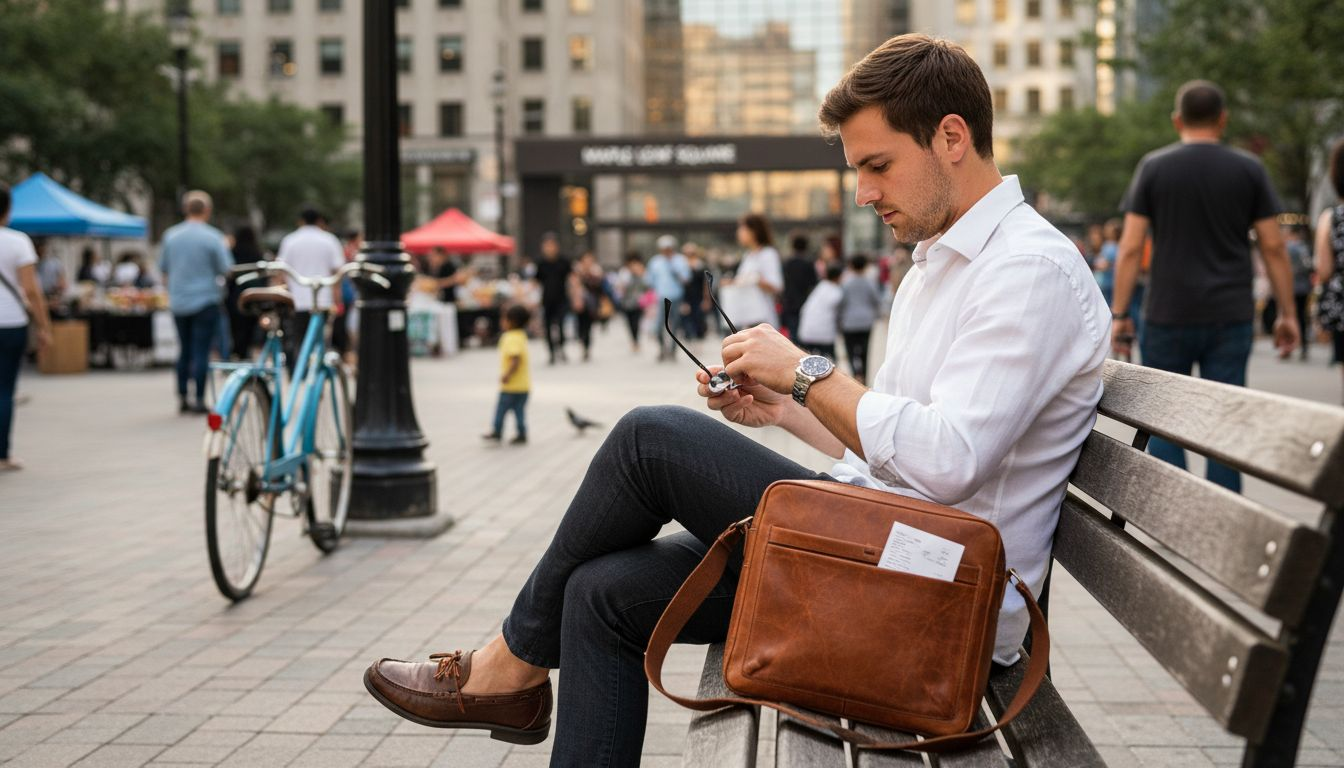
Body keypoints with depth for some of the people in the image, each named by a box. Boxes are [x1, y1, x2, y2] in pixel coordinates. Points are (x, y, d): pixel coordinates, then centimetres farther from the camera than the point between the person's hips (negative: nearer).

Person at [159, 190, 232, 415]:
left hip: (178, 302, 4)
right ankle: (199, 400, -4)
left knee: (184, 350, 14)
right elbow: (226, 269, -8)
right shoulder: (212, 237, -10)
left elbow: (163, 268, 10)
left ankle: (182, 398, 15)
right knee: (201, 351, -2)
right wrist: (225, 249, 10)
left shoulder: (170, 235, 3)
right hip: (205, 301, -4)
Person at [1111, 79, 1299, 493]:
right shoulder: (1249, 168, 3)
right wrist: (1287, 313, 7)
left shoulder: (1153, 167, 0)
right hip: (1231, 318, 1)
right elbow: (1273, 246, 1)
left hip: (1168, 318, -1)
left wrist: (1119, 313, 0)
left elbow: (1131, 247, -5)